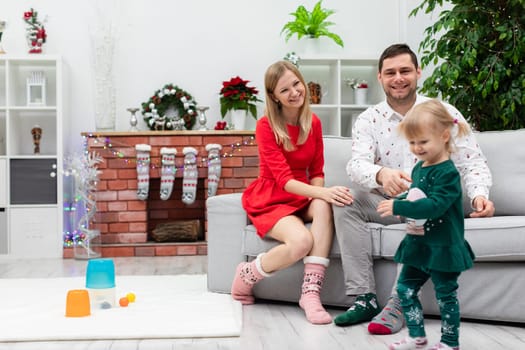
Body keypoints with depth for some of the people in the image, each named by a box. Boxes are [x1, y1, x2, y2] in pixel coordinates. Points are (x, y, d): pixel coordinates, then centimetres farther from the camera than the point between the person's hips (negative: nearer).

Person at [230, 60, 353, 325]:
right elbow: (283, 179, -21)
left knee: (324, 207, -32)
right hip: (270, 199, -5)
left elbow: (316, 171, 8)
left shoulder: (313, 123, 4)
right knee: (302, 240, -33)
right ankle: (247, 275, -5)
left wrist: (318, 196, -16)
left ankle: (310, 292, -32)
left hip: (303, 197, 5)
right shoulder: (266, 125, -13)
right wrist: (323, 192, -36)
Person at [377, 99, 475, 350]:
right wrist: (396, 201, 0)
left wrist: (398, 207, -31)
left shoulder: (447, 173, -20)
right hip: (418, 244, 9)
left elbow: (434, 205, -30)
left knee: (446, 295, 6)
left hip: (442, 247, -8)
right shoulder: (418, 168, 7)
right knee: (405, 288, 12)